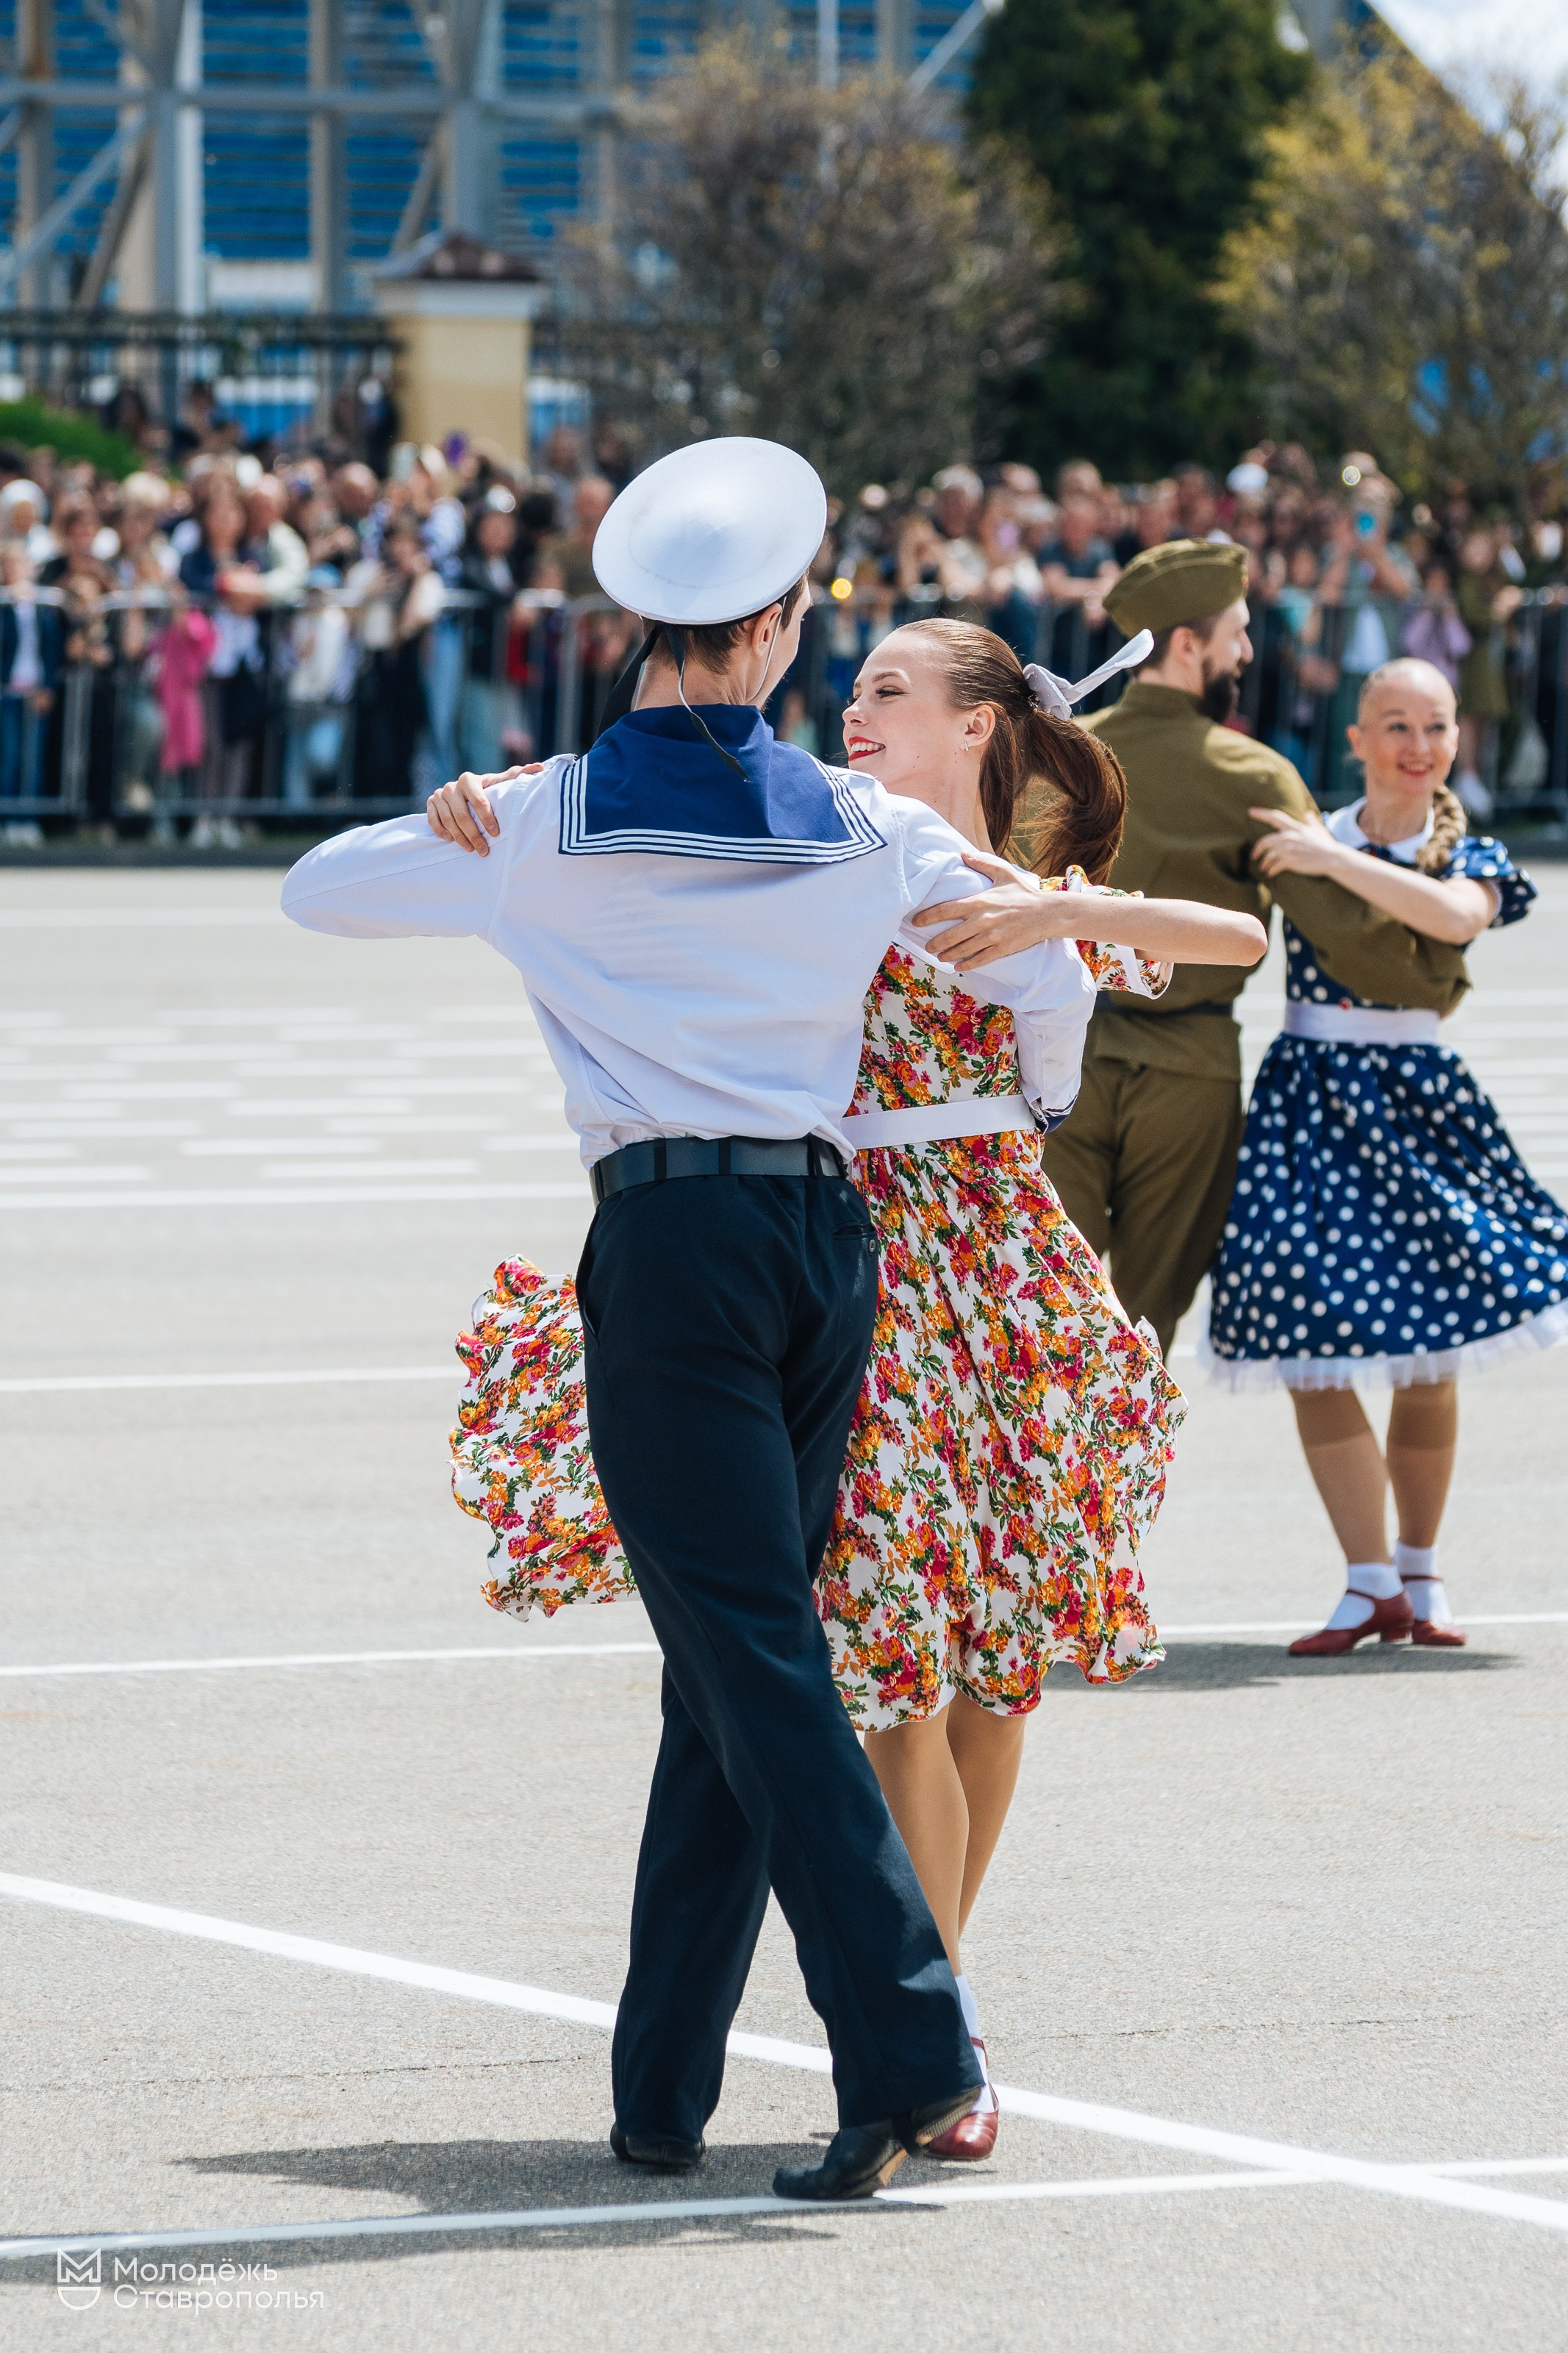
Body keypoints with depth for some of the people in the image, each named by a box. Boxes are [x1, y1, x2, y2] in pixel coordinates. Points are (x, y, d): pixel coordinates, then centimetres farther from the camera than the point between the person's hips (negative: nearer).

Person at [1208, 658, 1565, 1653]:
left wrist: (1334, 860, -23)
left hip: (1415, 1097, 0)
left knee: (1428, 1356, 1)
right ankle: (1371, 1585, 0)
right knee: (1308, 1349, -8)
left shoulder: (1472, 859, 3)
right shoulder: (1302, 839, 5)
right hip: (1308, 1098, 0)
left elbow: (1455, 915, -21)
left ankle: (1419, 1574, 19)